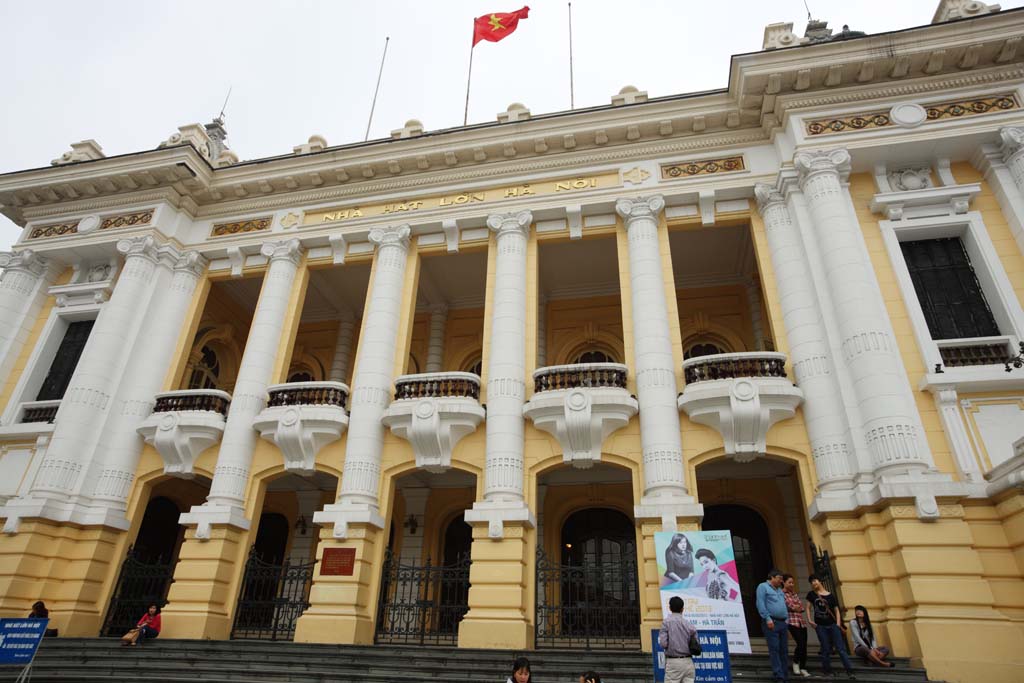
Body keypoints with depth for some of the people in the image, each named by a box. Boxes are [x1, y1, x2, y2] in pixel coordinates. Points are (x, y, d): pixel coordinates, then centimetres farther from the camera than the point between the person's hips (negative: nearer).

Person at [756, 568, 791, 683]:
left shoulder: (779, 589, 24)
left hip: (783, 622, 8)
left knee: (784, 649, 7)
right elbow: (760, 604, -11)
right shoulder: (763, 587, -2)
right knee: (774, 649, -9)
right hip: (771, 622, -8)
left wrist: (787, 618, 12)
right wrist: (768, 618, -18)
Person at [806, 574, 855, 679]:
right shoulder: (812, 594, 2)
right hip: (820, 626, 0)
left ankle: (849, 672, 1)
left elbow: (836, 610, 4)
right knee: (825, 650, 6)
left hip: (832, 625, 0)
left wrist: (838, 623, -6)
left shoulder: (830, 596, 1)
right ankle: (827, 672, 16)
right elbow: (808, 608, 7)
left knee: (841, 648, -3)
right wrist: (809, 620, -3)